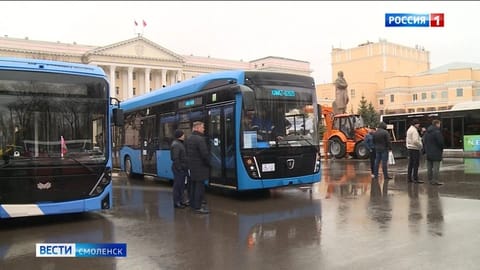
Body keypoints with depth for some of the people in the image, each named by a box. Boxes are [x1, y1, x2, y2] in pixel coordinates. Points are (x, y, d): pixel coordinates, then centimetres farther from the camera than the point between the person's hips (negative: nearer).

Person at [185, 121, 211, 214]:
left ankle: (193, 203, 26)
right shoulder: (200, 139, -20)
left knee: (194, 185, 17)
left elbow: (187, 152, 17)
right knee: (200, 186, -4)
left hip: (191, 166, 9)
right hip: (200, 167, -9)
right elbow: (205, 154, -22)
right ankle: (198, 207, -1)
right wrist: (209, 163, -7)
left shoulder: (188, 139, 10)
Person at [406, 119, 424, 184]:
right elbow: (415, 141, -23)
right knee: (416, 164, -7)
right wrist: (421, 145, -10)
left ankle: (409, 178, 14)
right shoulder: (414, 130, -14)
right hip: (415, 148, -10)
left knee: (410, 164, 12)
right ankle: (415, 179, -6)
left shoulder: (409, 130, 16)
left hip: (409, 148, 10)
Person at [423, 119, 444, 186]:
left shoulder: (427, 132, 12)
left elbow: (424, 141, 15)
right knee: (436, 168, -5)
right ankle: (435, 181, -6)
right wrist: (442, 148, 3)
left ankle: (430, 180, 16)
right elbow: (441, 142, -16)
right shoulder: (437, 132, -14)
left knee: (429, 168, 11)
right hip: (436, 153, -8)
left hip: (428, 153, 8)